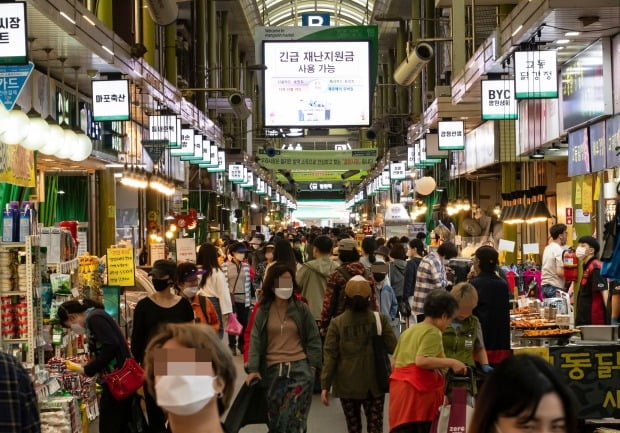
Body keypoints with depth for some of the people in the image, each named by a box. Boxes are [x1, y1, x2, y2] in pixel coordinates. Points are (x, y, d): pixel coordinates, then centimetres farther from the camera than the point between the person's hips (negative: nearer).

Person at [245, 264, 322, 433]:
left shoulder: (302, 309, 3)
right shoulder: (263, 311, 4)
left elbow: (313, 339, 7)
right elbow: (256, 341, 1)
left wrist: (313, 365, -2)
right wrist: (253, 369, -8)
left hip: (299, 369, -2)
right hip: (273, 370, 2)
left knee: (292, 419, -9)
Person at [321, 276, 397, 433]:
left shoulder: (337, 323, -8)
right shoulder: (380, 319, -7)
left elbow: (330, 356, -8)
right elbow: (393, 348, -3)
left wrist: (325, 385, -3)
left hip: (348, 384, 0)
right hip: (374, 384, 0)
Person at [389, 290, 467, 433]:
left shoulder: (408, 331, 19)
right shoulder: (432, 332, -8)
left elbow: (394, 362, 22)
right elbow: (421, 361, -21)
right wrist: (451, 362, -16)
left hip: (399, 386, 8)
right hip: (420, 390, -8)